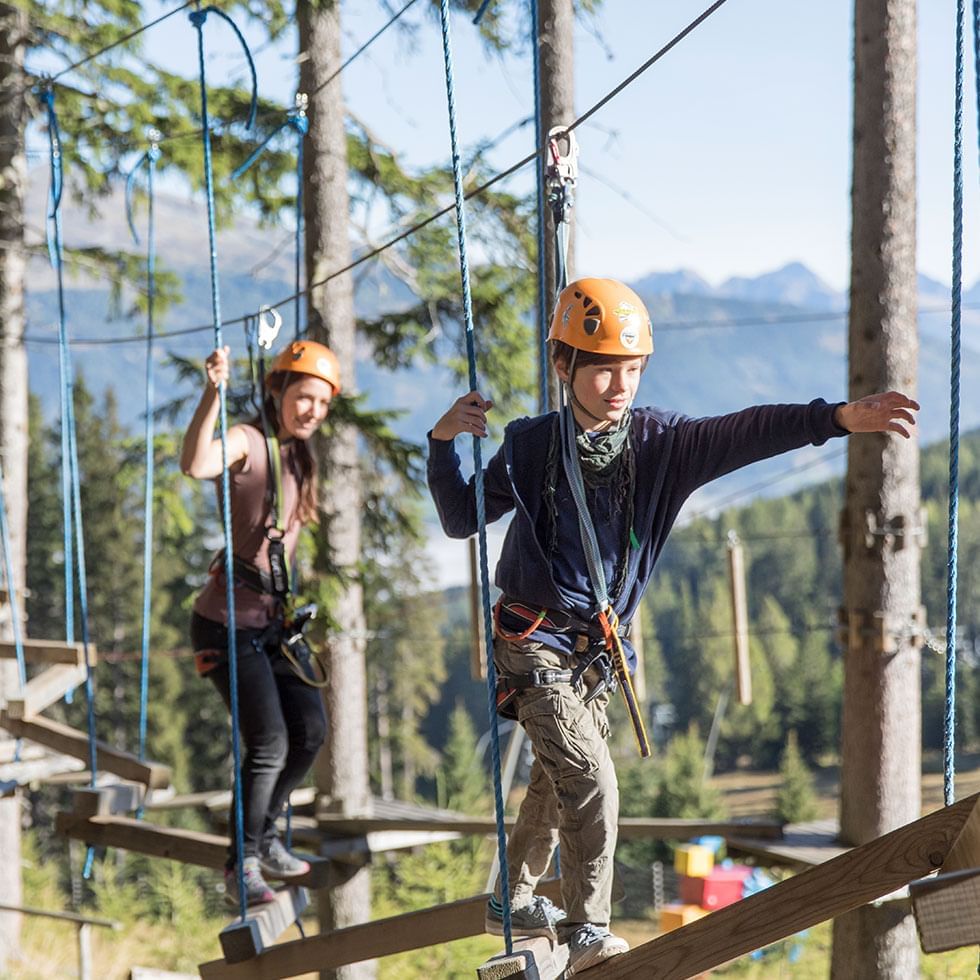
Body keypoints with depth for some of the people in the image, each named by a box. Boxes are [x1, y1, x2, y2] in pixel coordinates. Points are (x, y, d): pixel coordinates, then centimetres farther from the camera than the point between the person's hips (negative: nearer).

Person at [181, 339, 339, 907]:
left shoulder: (297, 456, 13)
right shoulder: (247, 442, -14)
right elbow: (196, 465, -38)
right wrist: (213, 393, -47)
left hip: (274, 620, 9)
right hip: (230, 623, -9)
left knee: (311, 731, 10)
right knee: (270, 742, -11)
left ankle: (264, 834, 30)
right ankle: (242, 865, 4)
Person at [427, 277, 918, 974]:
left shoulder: (660, 442, -7)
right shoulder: (531, 446, -10)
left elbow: (741, 435, -23)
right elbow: (462, 520, 0)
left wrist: (836, 418, -38)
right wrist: (444, 444, -15)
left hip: (600, 648, 5)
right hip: (535, 643, -5)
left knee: (558, 783, 20)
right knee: (592, 781, -16)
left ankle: (515, 902, 38)